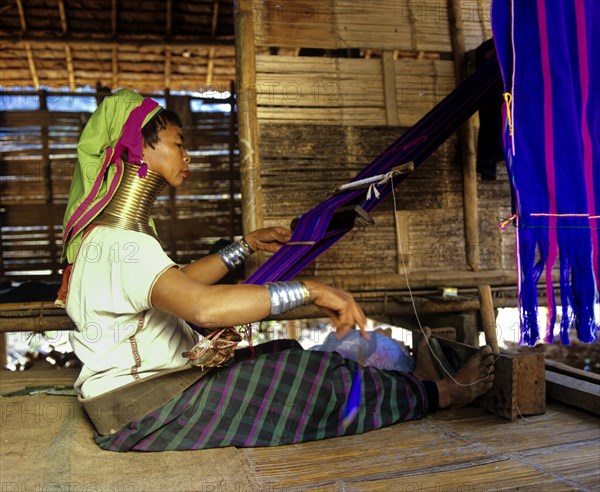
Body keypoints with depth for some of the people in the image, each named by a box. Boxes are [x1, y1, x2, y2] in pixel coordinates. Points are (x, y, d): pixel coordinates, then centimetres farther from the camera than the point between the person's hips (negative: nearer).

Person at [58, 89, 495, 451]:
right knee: (315, 379, -8)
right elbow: (202, 306, -41)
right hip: (142, 415, -10)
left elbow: (175, 285, 20)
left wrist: (247, 245, 20)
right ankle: (439, 394, 12)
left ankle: (406, 389, 22)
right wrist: (310, 290, -36)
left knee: (289, 358, 8)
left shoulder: (121, 230, 9)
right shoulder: (119, 244, -26)